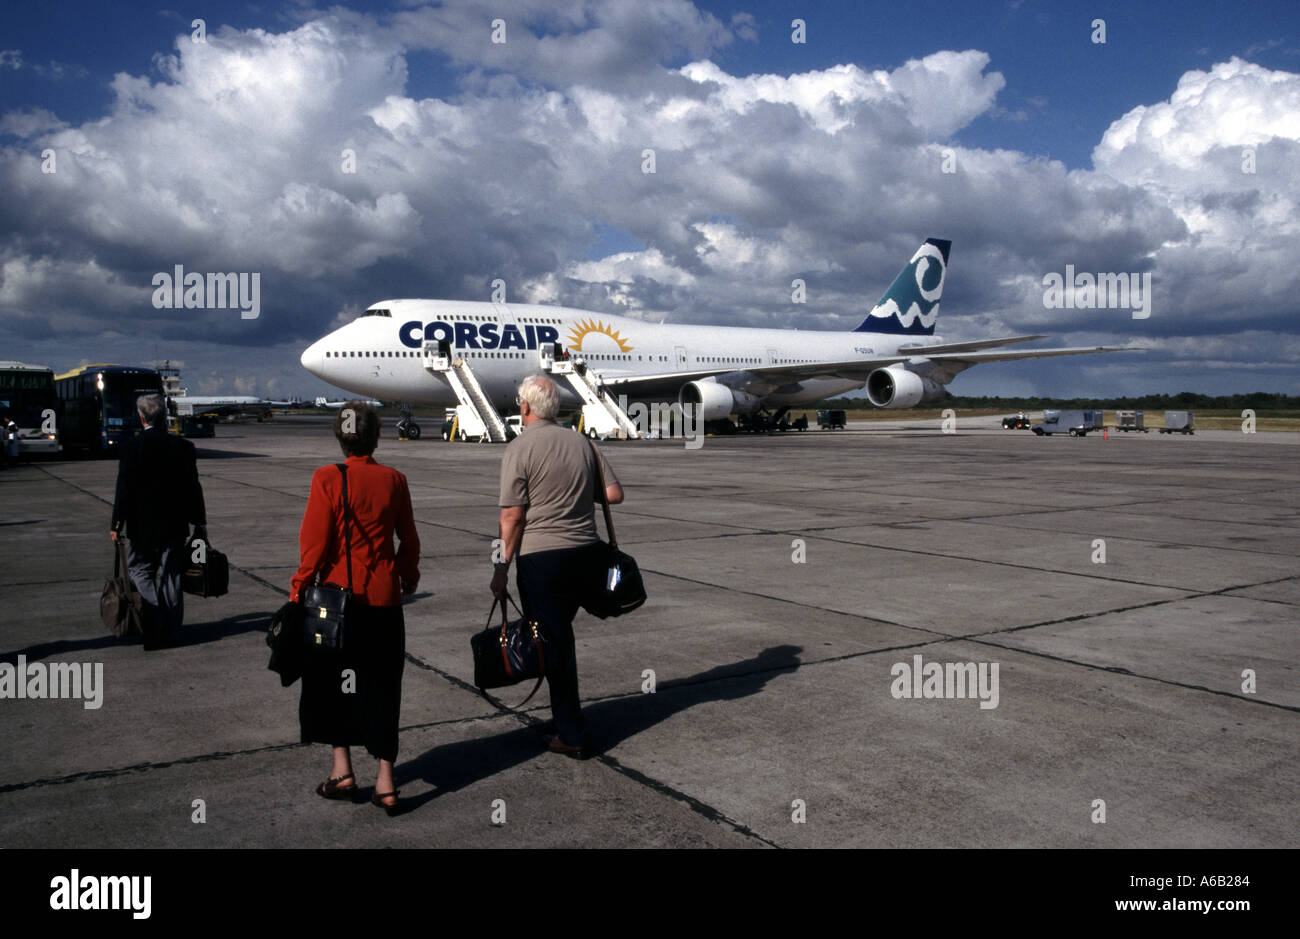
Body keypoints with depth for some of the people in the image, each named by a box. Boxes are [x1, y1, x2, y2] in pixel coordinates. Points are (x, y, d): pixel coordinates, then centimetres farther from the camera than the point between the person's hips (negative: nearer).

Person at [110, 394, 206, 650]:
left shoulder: (131, 447, -10)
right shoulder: (183, 447, -3)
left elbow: (124, 489, -9)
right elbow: (193, 487, 1)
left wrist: (117, 524, -1)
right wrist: (200, 523, 8)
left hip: (141, 525, -2)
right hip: (175, 524, 3)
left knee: (140, 571, 8)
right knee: (171, 576, 10)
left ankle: (152, 628, -4)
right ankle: (169, 631, 15)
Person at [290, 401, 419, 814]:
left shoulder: (327, 478, -10)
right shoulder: (394, 480, -1)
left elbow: (314, 543, -10)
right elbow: (409, 540, 7)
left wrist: (299, 589, 2)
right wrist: (409, 576, 25)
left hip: (338, 593, -2)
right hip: (384, 597, 2)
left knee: (332, 679, 15)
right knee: (381, 685, 9)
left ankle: (342, 769, 17)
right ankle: (385, 781, 11)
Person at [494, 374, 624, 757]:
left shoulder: (520, 448, -9)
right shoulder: (581, 442, 6)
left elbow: (512, 515, -12)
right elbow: (615, 494, 5)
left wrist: (502, 568, -6)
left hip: (541, 557, -6)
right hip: (586, 551, 6)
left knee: (552, 643, 3)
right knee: (561, 635, 21)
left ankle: (570, 736, 9)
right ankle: (566, 715, 32)